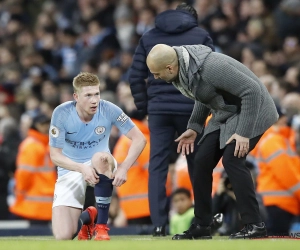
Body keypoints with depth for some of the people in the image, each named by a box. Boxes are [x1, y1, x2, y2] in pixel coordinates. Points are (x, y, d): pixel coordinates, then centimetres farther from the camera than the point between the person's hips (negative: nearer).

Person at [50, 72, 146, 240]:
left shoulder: (108, 110, -17)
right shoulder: (62, 113, -18)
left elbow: (139, 139, -16)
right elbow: (55, 155, -16)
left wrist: (124, 168, -30)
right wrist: (82, 168, -33)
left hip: (101, 168, 1)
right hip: (70, 171, 0)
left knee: (101, 157, -40)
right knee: (63, 236, -17)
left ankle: (102, 225, -25)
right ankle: (86, 217, 22)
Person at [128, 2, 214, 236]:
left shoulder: (149, 37, 13)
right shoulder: (201, 35, 6)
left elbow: (135, 76, 8)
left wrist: (144, 107, 13)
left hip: (158, 109, 2)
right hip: (190, 109, -1)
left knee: (157, 165, 2)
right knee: (197, 163, 7)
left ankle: (159, 224, -5)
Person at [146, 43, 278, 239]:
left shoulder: (211, 67, -33)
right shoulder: (183, 70, -5)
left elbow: (252, 90, -30)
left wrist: (243, 132, -28)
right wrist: (194, 127, 8)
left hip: (251, 109, -9)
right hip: (224, 112, 9)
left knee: (231, 159, -21)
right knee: (202, 161, 2)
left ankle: (255, 226, -15)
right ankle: (201, 227, 10)